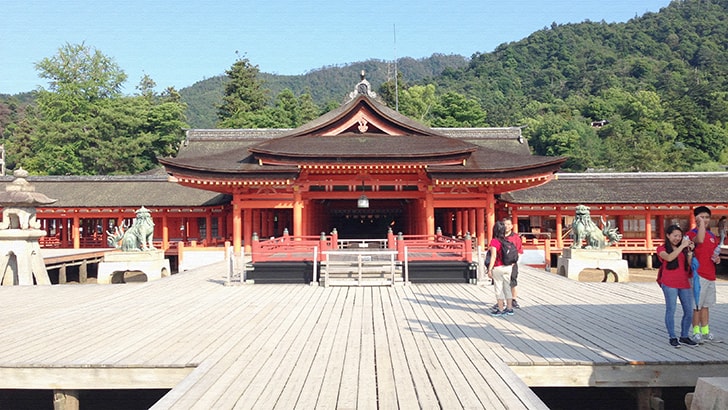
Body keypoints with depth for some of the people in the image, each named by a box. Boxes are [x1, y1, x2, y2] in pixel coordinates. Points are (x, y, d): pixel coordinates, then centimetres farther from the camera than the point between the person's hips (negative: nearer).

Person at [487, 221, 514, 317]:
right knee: (507, 288, 14)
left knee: (499, 289, 4)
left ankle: (501, 310, 9)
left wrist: (490, 269, -16)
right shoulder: (507, 240, 4)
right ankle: (509, 308, 20)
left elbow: (494, 256, -19)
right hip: (508, 267, 6)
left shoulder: (494, 241, -15)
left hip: (498, 268, -6)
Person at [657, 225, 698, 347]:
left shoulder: (683, 249, 18)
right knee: (671, 310, -3)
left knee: (689, 311, 5)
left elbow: (690, 264, 8)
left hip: (684, 283, 5)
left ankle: (684, 336, 18)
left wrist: (690, 251, -3)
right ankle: (672, 337, 4)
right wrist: (682, 246, -17)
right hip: (669, 283, -5)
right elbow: (669, 258, -19)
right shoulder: (662, 248, 3)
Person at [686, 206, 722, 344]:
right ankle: (696, 333, 7)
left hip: (710, 275, 7)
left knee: (706, 305, 14)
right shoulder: (692, 233, -8)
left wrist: (717, 259, 3)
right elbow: (700, 240, -32)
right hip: (698, 275, -7)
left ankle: (706, 333, 21)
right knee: (697, 305, -2)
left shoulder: (712, 235, 16)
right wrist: (701, 223, -24)